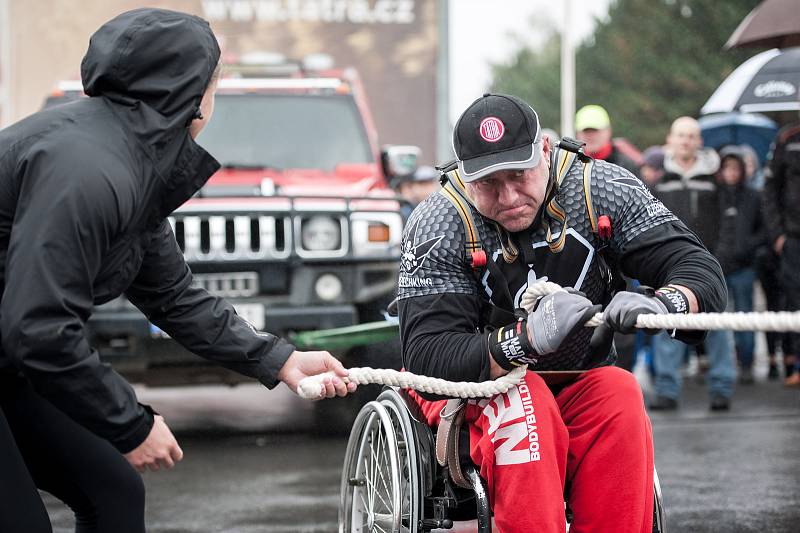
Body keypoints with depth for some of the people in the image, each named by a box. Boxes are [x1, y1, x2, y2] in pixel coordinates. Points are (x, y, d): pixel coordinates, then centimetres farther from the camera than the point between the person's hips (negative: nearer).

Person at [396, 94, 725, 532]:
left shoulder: (599, 188, -9)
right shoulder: (439, 225, -14)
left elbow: (703, 275, -12)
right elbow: (426, 359, -24)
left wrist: (660, 304, -37)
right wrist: (526, 339, -41)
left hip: (576, 388, 2)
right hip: (471, 390, -2)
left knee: (619, 394, -30)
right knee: (522, 402, -34)